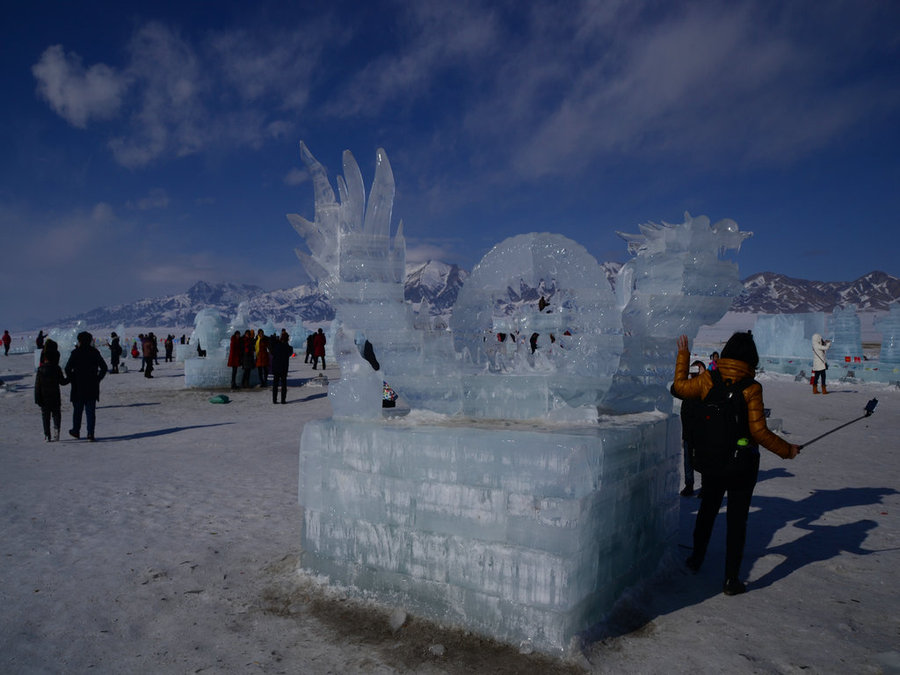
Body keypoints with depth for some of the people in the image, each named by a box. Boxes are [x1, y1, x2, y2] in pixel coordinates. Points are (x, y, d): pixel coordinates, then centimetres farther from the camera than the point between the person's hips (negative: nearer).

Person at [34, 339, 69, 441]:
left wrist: (37, 398, 4)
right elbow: (63, 382, -1)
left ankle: (47, 435, 6)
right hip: (55, 396, -1)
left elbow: (37, 385, -2)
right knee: (56, 414, 10)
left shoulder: (40, 369, -5)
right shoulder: (57, 368, -7)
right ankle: (56, 429, -12)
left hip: (44, 397, 1)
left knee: (45, 416, 8)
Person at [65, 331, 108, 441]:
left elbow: (68, 368, -13)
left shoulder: (76, 353, -8)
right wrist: (97, 379, 7)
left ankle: (76, 431, 26)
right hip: (92, 387, 2)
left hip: (78, 387, -2)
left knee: (77, 410, 14)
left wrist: (71, 380, 0)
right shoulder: (95, 352, 2)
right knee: (91, 410, 3)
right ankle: (90, 433, -3)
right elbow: (104, 368, 2)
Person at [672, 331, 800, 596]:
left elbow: (680, 387, 8)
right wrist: (786, 450, -3)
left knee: (707, 508, 23)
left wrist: (682, 356, 18)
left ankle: (696, 559, 38)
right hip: (743, 460, -3)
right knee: (737, 517, 7)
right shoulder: (751, 388, -18)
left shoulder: (707, 379, -9)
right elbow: (759, 431, -18)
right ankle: (731, 580, 15)